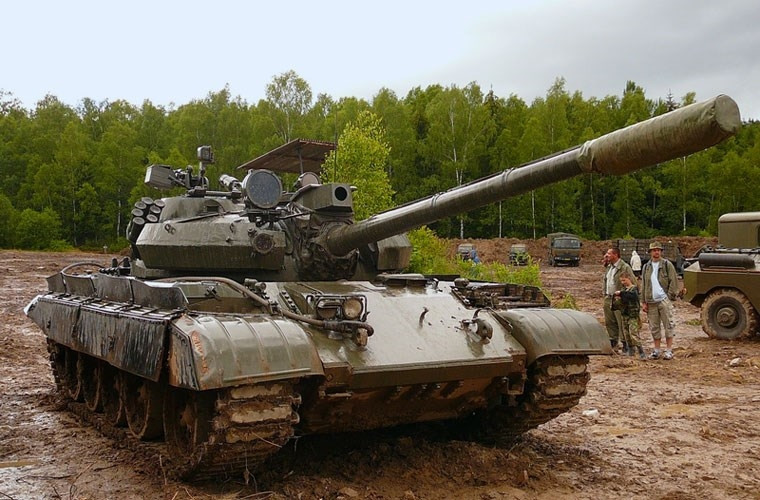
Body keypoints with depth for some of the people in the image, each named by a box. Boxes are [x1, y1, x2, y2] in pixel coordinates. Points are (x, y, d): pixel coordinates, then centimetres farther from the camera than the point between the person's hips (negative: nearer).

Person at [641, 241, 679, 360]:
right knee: (654, 327, 8)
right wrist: (644, 302, 9)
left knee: (668, 326, -2)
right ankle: (656, 350, 17)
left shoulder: (667, 264, 0)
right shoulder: (646, 267, 12)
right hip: (651, 302, 4)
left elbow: (674, 282, -2)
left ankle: (669, 350, 5)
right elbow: (643, 286, 14)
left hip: (664, 300, -4)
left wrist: (670, 296, -9)